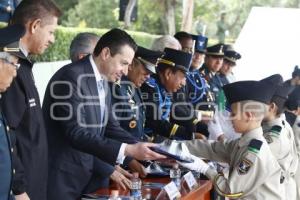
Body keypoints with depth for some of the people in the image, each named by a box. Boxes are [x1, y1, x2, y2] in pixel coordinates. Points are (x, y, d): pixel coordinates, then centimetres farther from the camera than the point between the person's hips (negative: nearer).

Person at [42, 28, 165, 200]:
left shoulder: (102, 81, 9)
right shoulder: (71, 77, -19)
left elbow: (110, 127, 11)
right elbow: (76, 133, -25)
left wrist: (140, 148, -4)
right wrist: (127, 150, -29)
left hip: (86, 173, 8)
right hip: (63, 176, -8)